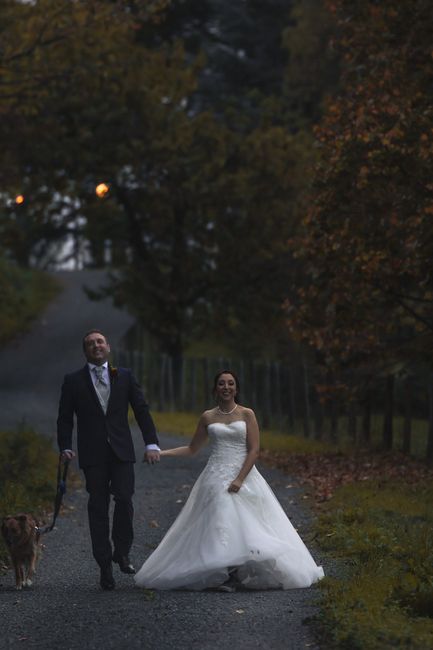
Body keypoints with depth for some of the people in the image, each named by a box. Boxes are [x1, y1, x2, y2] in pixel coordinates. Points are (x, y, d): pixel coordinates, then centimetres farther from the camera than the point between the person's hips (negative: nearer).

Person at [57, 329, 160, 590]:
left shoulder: (125, 376, 10)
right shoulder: (73, 381, 7)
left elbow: (142, 410, 7)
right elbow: (65, 418, 6)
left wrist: (152, 443, -2)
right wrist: (65, 447, -8)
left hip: (121, 451, 1)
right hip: (93, 455, 0)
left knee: (124, 499, -11)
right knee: (98, 507, 0)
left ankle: (122, 551, 12)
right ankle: (105, 566, 6)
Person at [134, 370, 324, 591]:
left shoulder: (247, 415, 3)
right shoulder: (208, 417, 10)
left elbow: (254, 450, -3)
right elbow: (192, 449, 19)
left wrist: (239, 479, -14)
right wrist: (161, 452, 8)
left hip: (243, 476, -1)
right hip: (216, 479, 2)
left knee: (246, 526, -12)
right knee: (216, 526, -12)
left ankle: (248, 576, -6)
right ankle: (220, 577, -13)